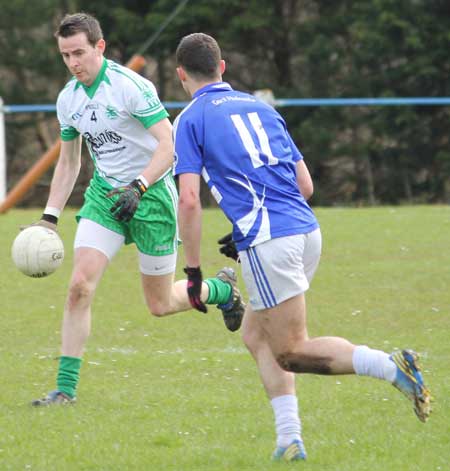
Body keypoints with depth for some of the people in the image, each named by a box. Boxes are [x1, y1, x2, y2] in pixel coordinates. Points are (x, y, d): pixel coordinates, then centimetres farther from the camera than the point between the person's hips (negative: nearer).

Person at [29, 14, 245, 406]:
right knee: (80, 285, -13)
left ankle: (222, 289, 35)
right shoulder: (68, 99, 3)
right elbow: (68, 162, 15)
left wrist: (139, 187, -33)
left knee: (160, 304, 4)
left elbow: (168, 144, -21)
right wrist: (50, 217, 7)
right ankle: (66, 387, -10)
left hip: (151, 194, -5)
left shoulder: (130, 86, -18)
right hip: (104, 193, 5)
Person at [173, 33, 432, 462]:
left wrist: (193, 269, -1)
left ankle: (390, 366, -20)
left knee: (291, 352, 0)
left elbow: (189, 200, -8)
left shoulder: (189, 120, 2)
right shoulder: (260, 108, 21)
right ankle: (289, 438, 7)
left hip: (267, 244, -7)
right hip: (307, 230, 7)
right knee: (255, 335, 19)